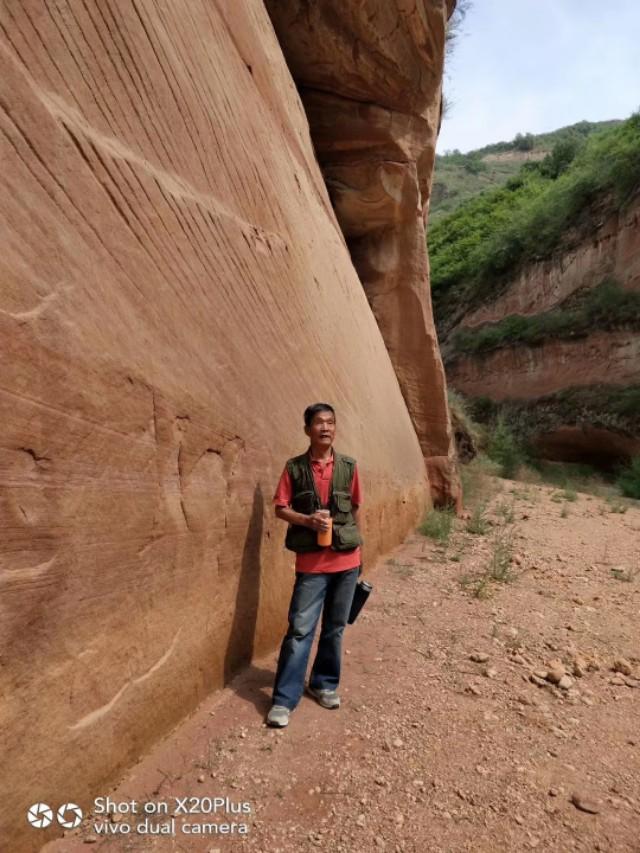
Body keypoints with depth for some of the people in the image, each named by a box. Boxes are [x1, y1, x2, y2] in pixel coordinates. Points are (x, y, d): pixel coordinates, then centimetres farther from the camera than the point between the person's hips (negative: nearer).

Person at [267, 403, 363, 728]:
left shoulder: (349, 466, 2)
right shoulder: (294, 467, -4)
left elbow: (354, 510, 10)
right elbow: (280, 508, -3)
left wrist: (357, 549, 13)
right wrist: (307, 520, -20)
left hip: (346, 561, 3)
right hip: (311, 563, -2)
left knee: (334, 628, 15)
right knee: (300, 630, 1)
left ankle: (323, 683, 34)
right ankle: (284, 698, 15)